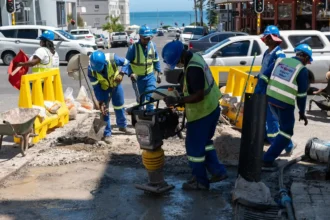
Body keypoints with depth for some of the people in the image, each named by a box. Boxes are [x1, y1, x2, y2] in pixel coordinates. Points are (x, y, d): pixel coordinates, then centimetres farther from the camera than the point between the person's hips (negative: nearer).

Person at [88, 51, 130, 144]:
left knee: (119, 106, 13)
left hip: (116, 84, 1)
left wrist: (121, 73, -33)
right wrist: (101, 102, -25)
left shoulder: (112, 58, -36)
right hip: (103, 87, -1)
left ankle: (123, 125, 37)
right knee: (104, 109, -7)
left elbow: (126, 62, -17)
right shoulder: (91, 70, -32)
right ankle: (107, 134, 3)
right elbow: (96, 88, -23)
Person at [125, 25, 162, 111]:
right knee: (140, 98, 10)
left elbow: (156, 60, 10)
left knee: (150, 96, -9)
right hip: (138, 77, -2)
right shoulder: (133, 47, -15)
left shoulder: (153, 45, -3)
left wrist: (159, 72, 6)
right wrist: (131, 73, -25)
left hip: (150, 76, 2)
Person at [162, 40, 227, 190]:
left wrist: (177, 101, -28)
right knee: (204, 142, 24)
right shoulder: (195, 57, 3)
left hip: (201, 113, -10)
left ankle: (200, 181, 19)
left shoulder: (193, 69, -29)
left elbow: (198, 96, -30)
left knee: (194, 147, 6)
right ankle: (218, 171, 29)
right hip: (211, 108, 10)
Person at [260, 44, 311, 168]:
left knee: (284, 124, 32)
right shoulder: (302, 70, -6)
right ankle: (267, 160, -1)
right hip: (285, 103, -6)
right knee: (286, 131, 5)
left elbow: (265, 76, 9)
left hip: (270, 98, 6)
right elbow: (302, 94, -5)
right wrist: (302, 112, 5)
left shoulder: (280, 60, 9)